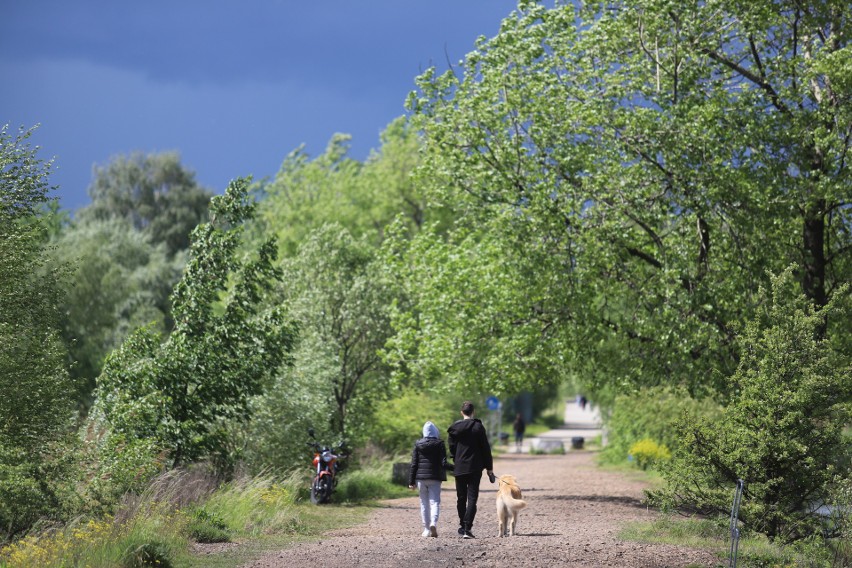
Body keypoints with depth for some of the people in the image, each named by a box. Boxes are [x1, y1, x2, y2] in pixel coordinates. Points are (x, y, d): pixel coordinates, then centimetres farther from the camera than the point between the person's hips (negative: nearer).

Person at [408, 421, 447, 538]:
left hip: (421, 477, 2)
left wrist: (411, 481, 7)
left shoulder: (418, 445, 4)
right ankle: (433, 523, -26)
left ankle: (426, 529, 9)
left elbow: (413, 464, 5)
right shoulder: (439, 444, -3)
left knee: (424, 503, 10)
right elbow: (443, 462, -8)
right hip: (435, 478, -2)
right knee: (435, 502, -2)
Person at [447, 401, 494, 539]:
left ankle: (462, 525, 25)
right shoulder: (478, 427, -6)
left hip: (459, 469, 3)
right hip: (474, 469, -3)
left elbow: (451, 449, 8)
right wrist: (489, 468, 1)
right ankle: (467, 528, -15)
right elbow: (485, 449, -5)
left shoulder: (454, 428, 3)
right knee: (472, 498, -4)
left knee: (461, 498, 16)